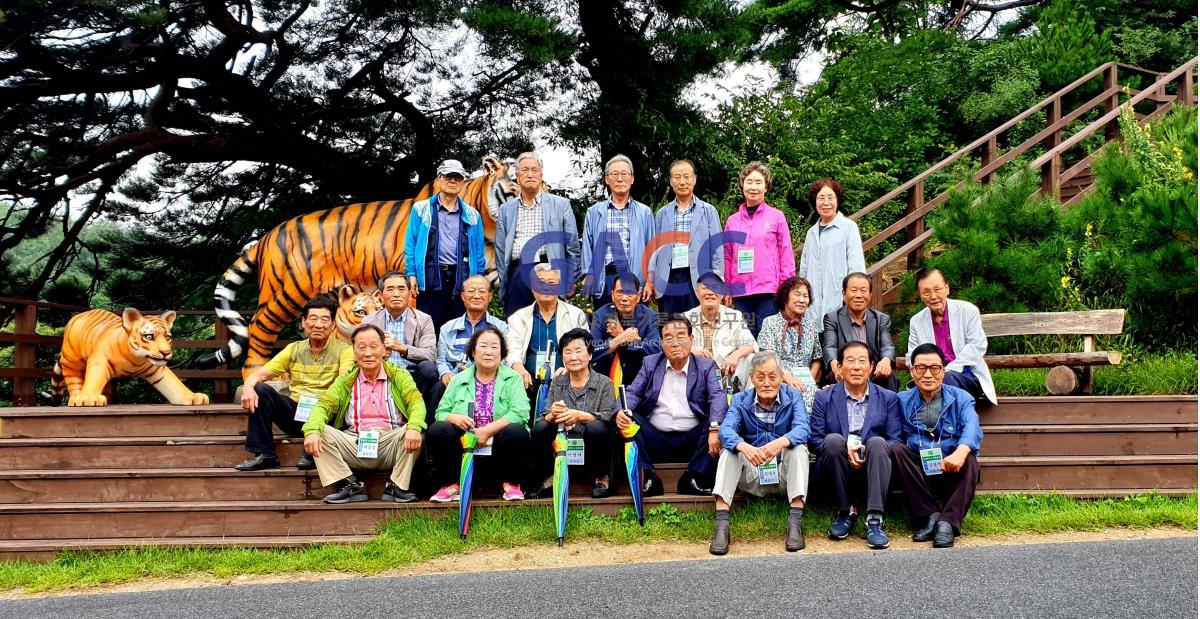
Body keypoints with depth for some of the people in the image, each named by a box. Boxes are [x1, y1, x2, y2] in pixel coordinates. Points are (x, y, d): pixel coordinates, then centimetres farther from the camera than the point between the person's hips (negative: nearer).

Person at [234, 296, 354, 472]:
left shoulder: (344, 350, -1)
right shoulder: (294, 349, 10)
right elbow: (259, 374, 3)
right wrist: (248, 387, -21)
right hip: (295, 413, 4)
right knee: (261, 390, -15)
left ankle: (312, 454, -17)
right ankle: (264, 455, -14)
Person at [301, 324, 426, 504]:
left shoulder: (399, 376, 9)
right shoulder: (345, 381, 15)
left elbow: (416, 402, -7)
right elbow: (324, 405, 2)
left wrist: (414, 428, -30)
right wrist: (312, 431, -21)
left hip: (390, 445, -2)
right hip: (355, 446, 2)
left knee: (412, 432, -30)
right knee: (319, 431, -19)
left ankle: (397, 486, -15)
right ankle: (351, 485, -12)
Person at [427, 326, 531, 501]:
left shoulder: (513, 378, 4)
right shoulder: (458, 380, 12)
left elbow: (520, 412, -11)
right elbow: (441, 413, 8)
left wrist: (487, 431, -21)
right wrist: (454, 418, -15)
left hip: (498, 449, -2)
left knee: (516, 432, -32)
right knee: (437, 430, -23)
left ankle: (511, 483, -8)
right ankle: (451, 484, -7)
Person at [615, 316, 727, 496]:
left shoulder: (706, 366, 6)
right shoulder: (650, 363, 12)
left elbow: (718, 397, -9)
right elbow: (633, 393, 4)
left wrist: (715, 428, -30)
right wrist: (622, 411, -21)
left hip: (691, 440, -1)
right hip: (655, 439, 1)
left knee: (721, 425, -26)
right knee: (627, 419, -22)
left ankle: (694, 479, -16)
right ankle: (647, 478, -18)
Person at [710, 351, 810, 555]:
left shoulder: (792, 397, -3)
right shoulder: (741, 400, -1)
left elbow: (802, 429, -21)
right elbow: (726, 429, -19)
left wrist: (780, 442, -45)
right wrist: (744, 447, -43)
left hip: (784, 475, -1)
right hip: (752, 476, 1)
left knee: (798, 448, -27)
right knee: (729, 449, -23)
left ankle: (795, 523, -33)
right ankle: (721, 525, -33)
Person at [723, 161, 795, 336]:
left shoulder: (777, 217, 4)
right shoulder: (732, 220, 12)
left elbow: (786, 256, 3)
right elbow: (727, 257, 14)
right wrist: (726, 289, 9)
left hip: (769, 290, -3)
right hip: (740, 292, 3)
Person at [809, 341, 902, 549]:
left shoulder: (888, 399, 11)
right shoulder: (824, 398, 9)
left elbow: (895, 441, 1)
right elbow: (814, 439, 1)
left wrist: (867, 451, -18)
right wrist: (844, 449, -17)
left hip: (871, 472, 0)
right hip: (839, 474, 0)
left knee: (877, 442, -29)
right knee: (833, 439, -29)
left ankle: (875, 520, -32)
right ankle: (845, 512, -14)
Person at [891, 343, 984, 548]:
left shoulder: (960, 398, 5)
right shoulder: (903, 400, 11)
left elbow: (972, 427, -16)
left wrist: (960, 452, -39)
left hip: (951, 470, -1)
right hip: (916, 472, 1)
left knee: (970, 460, -30)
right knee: (896, 450, -26)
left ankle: (948, 522, -36)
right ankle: (928, 515, -26)